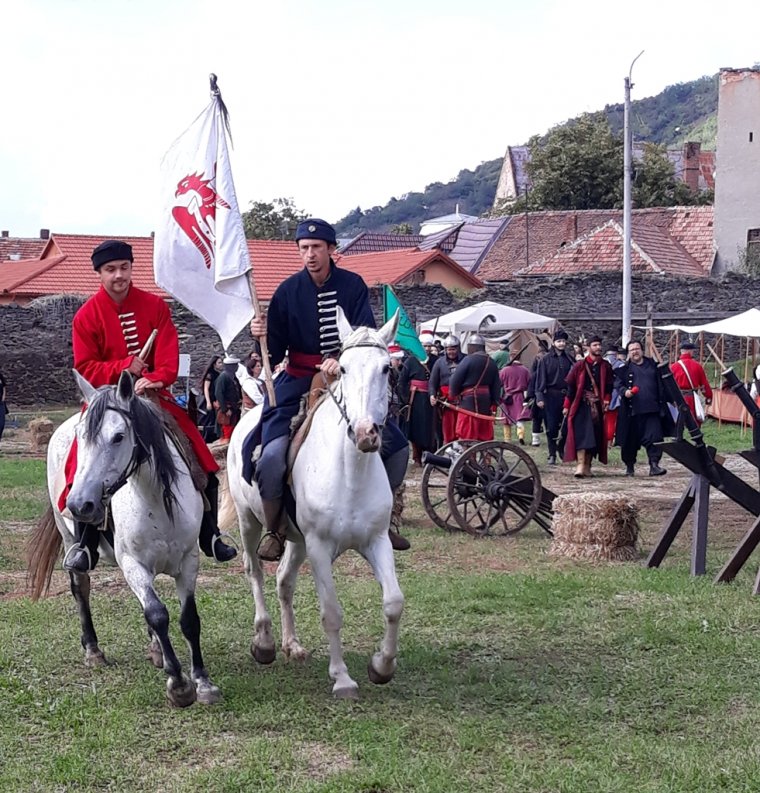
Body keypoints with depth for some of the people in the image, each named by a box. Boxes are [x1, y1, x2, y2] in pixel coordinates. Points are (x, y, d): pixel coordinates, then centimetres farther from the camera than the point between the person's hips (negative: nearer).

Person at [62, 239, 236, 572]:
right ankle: (85, 545, -8)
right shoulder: (87, 316, -1)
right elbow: (85, 367, -4)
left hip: (153, 394, 2)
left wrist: (154, 379, -24)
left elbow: (169, 356, -4)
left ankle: (209, 535, 10)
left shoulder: (154, 305, 3)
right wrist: (124, 368, -18)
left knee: (200, 458, -6)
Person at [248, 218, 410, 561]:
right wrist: (263, 336, -24)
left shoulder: (353, 286, -1)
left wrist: (342, 362, -28)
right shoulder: (288, 291, -3)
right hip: (298, 384, -2)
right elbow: (274, 353, -2)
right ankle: (274, 528, -2)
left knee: (397, 446, -2)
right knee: (273, 454, -23)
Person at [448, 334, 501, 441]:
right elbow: (496, 387, 10)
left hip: (468, 402, -6)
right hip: (486, 403, 6)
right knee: (485, 435, 12)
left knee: (467, 436, -2)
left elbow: (455, 381, -9)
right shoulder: (491, 363, 10)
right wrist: (494, 405, 15)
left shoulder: (469, 360, -9)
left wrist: (453, 395, 9)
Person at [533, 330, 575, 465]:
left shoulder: (569, 359, 8)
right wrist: (540, 397, -8)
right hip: (551, 396, -2)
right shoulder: (546, 359, 1)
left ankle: (561, 448, 24)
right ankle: (552, 455, 7)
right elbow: (540, 379, -1)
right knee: (552, 427, -1)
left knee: (566, 426, -1)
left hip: (566, 395, 2)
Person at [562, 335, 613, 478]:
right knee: (582, 434, -13)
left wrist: (606, 399, -8)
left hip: (597, 406, 3)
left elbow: (609, 386, 10)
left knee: (595, 436, 4)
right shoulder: (579, 366, 1)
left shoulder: (605, 367, 7)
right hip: (581, 405, -3)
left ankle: (587, 466, 12)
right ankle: (580, 465, -19)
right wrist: (566, 405, 0)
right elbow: (570, 386, 2)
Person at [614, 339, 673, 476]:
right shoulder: (624, 368, 7)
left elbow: (660, 385, 16)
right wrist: (624, 391, -21)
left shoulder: (652, 365, 14)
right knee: (631, 439, 6)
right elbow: (618, 384, 0)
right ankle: (629, 466, 20)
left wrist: (662, 403, 12)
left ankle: (654, 465, -10)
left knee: (654, 437, -10)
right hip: (632, 410, -1)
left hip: (652, 409, 1)